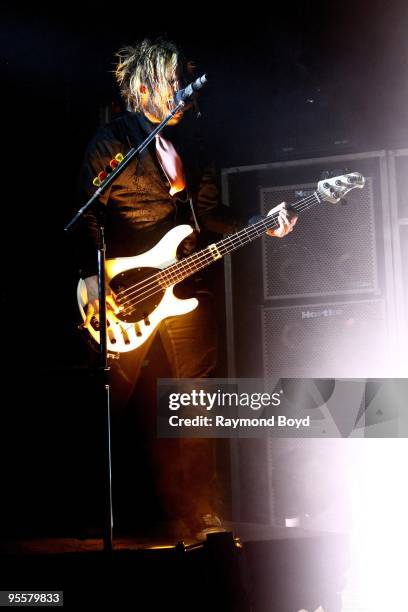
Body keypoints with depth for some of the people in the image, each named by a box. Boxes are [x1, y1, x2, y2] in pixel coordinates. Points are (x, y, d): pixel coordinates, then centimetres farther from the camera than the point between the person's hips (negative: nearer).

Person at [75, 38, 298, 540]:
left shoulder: (192, 141, 14)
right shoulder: (111, 140, -3)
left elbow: (210, 211, 14)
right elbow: (86, 214, -8)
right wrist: (90, 276, -18)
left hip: (186, 286, 5)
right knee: (113, 404, 2)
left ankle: (198, 515, 17)